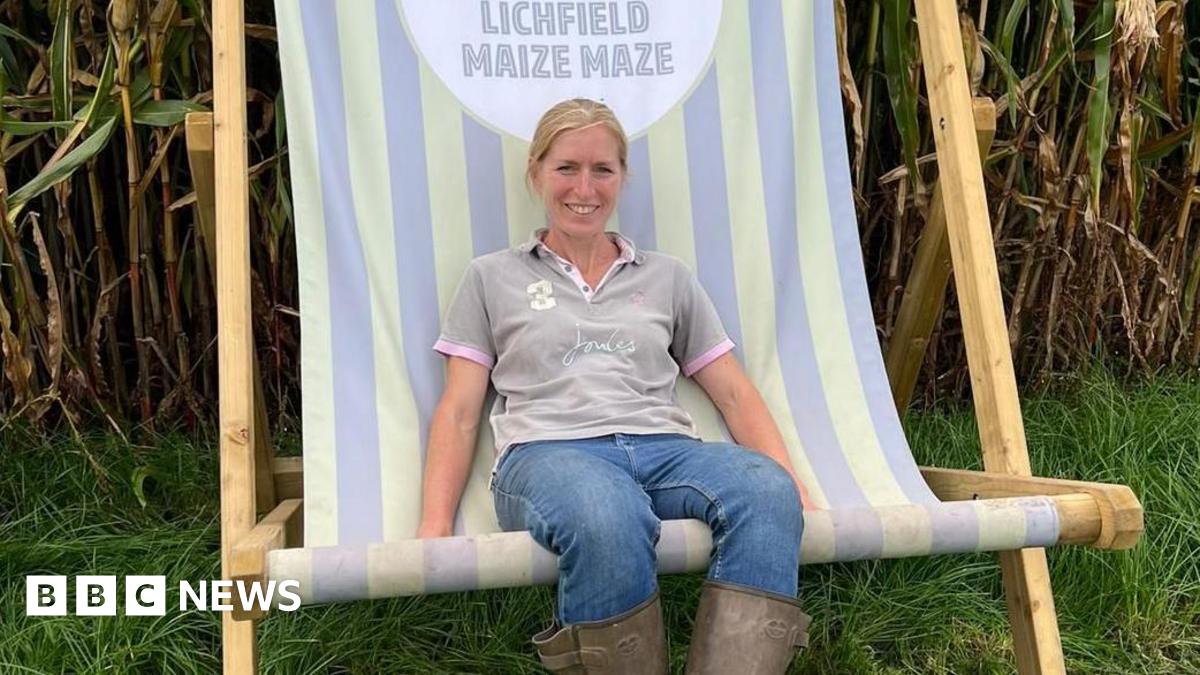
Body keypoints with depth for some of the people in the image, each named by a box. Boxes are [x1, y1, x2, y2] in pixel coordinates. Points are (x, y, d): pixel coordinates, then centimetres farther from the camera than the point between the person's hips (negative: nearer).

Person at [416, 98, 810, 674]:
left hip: (665, 449, 3)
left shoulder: (668, 277, 26)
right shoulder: (492, 278, 20)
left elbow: (735, 394, 20)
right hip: (548, 452, -2)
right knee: (607, 520, -41)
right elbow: (458, 412, 13)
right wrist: (434, 526, -4)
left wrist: (794, 491, 4)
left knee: (766, 492, -34)